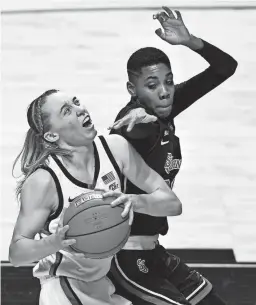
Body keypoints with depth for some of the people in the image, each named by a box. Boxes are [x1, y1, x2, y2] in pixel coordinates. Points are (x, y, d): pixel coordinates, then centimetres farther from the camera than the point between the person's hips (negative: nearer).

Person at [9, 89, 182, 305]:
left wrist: (136, 201, -30)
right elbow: (16, 253, -17)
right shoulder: (42, 181, -23)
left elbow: (173, 204, -10)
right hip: (65, 286, -4)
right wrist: (53, 243, -36)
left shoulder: (116, 148, -13)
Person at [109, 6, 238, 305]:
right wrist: (138, 115, -73)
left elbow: (226, 67, 1)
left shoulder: (165, 108, 0)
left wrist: (190, 41, -16)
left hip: (152, 249, 9)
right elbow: (137, 127, -50)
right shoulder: (135, 120, -22)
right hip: (127, 256, -9)